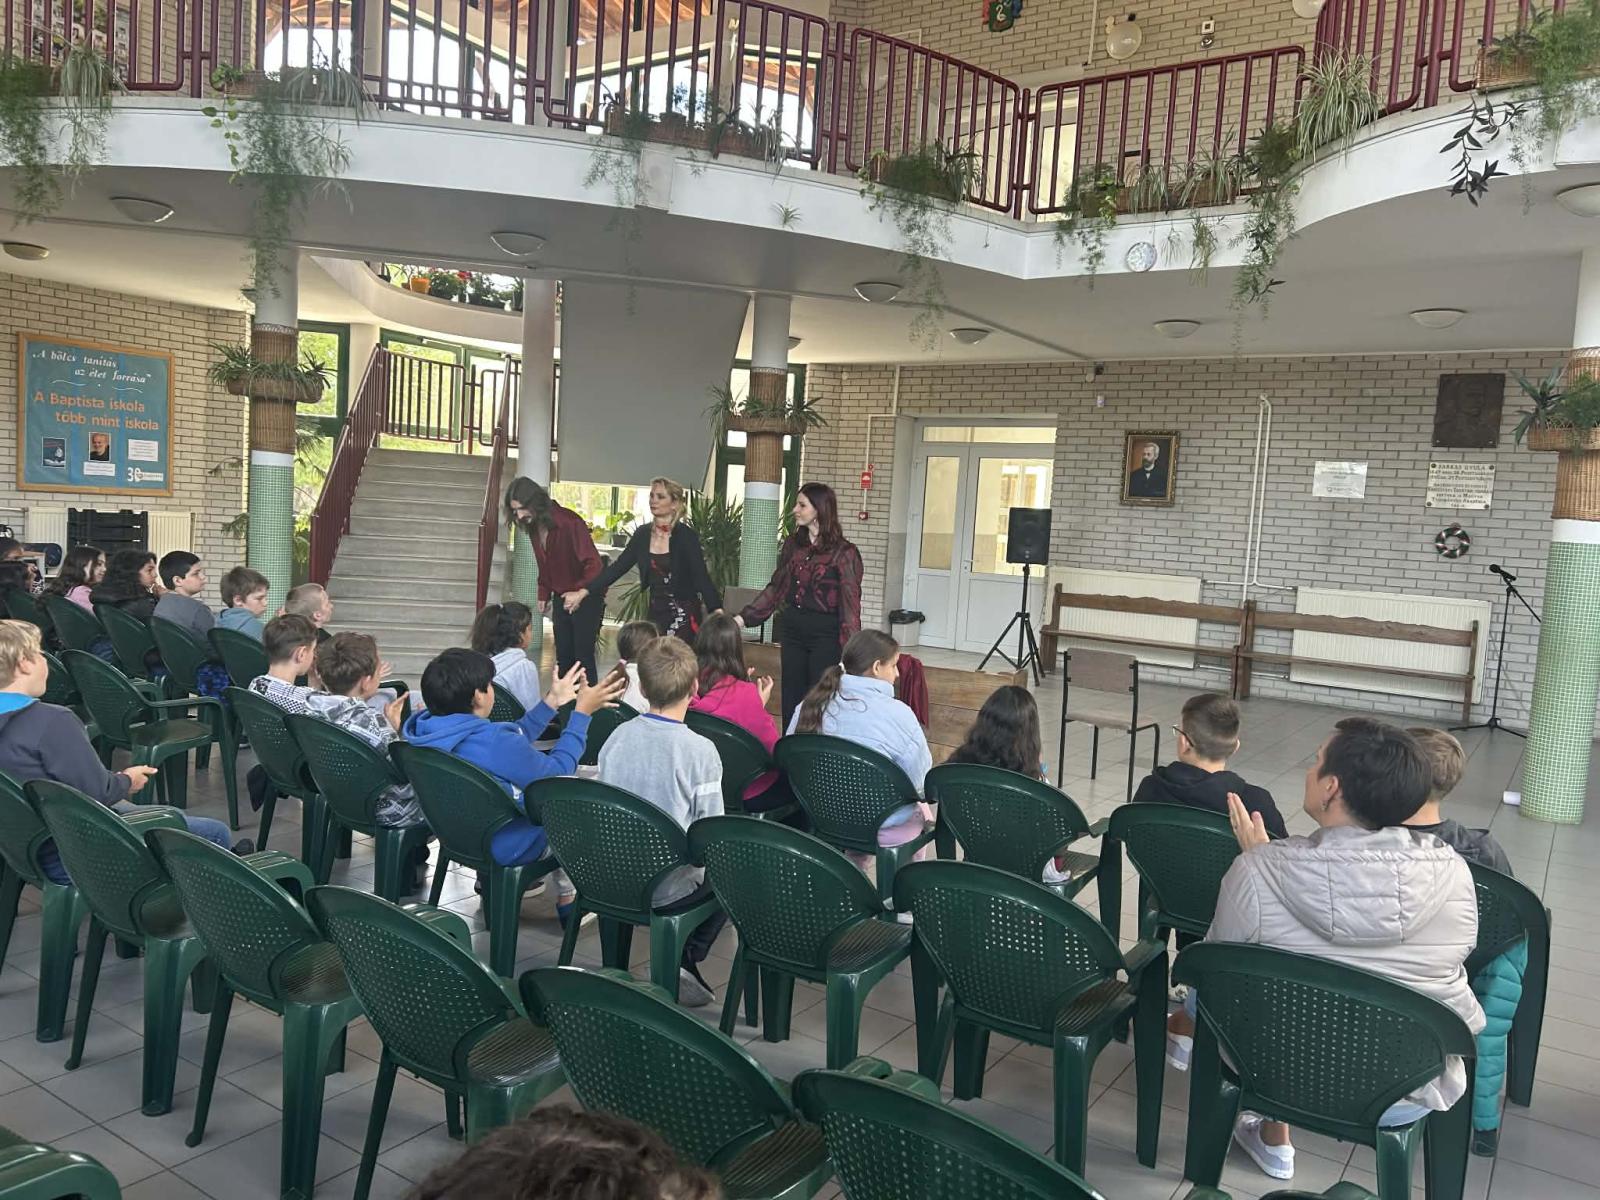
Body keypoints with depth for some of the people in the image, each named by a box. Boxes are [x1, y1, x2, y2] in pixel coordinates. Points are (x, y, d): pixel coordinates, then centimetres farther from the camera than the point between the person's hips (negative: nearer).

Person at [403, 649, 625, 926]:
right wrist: (581, 713, -9)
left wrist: (552, 702, 8)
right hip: (503, 847, -8)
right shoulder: (494, 741, -33)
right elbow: (557, 773, -15)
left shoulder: (425, 730, -8)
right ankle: (567, 897, 22)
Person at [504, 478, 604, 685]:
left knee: (583, 655, -7)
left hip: (586, 597, -7)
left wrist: (580, 592, -32)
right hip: (561, 598, 7)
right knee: (563, 657, 9)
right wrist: (544, 595, 9)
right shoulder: (533, 527, 3)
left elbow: (593, 564, -25)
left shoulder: (569, 522, -22)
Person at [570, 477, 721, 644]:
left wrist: (718, 613, -31)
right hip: (656, 611, 5)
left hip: (683, 614, -5)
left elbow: (701, 577, -17)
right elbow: (619, 566, 7)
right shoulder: (643, 533, 4)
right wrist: (583, 592, 2)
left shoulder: (686, 536, -11)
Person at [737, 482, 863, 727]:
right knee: (791, 701, 10)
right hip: (792, 628, 5)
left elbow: (850, 603, -11)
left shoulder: (844, 553, -9)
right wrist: (743, 618, 6)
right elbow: (776, 588, 13)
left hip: (825, 634, -5)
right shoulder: (792, 546, 8)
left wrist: (849, 651, -17)